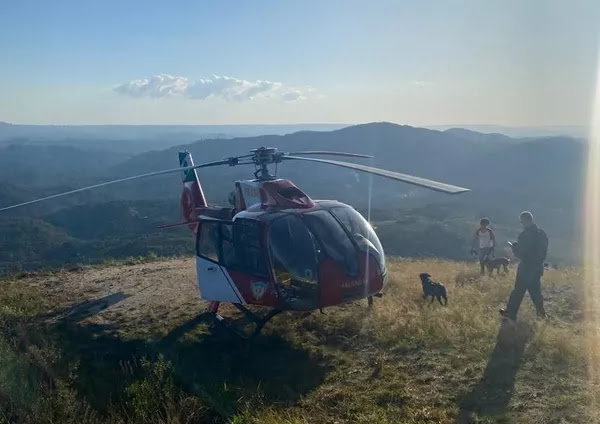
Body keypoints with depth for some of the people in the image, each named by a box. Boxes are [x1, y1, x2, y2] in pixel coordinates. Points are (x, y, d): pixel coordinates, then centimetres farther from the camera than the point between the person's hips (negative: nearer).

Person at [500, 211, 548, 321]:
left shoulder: (526, 234, -21)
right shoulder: (542, 233, 5)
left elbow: (519, 252, -19)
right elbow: (543, 251, 14)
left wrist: (514, 246, 1)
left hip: (526, 267, -7)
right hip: (538, 266, 7)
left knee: (518, 291, 2)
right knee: (535, 290, 18)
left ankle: (511, 313, 9)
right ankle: (540, 312, 21)